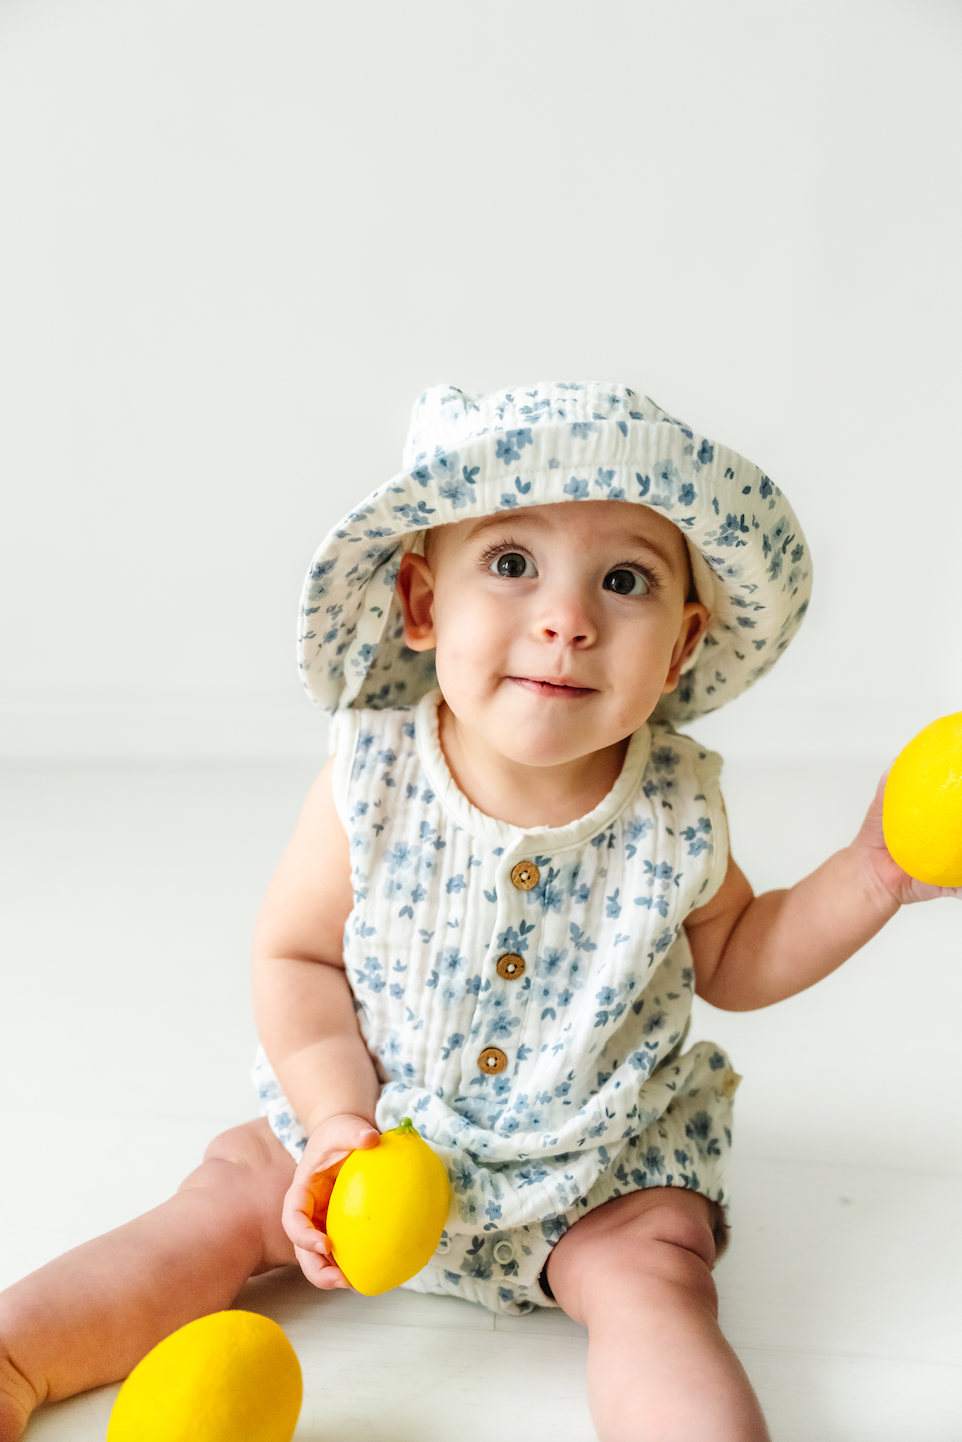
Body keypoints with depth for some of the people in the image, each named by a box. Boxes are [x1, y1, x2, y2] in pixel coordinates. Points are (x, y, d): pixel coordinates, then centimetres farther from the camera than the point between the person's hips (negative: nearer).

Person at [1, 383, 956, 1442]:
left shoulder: (678, 808, -17)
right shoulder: (371, 781, -21)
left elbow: (732, 962, 1)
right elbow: (295, 957, -8)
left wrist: (873, 875, -11)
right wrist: (342, 1123, -19)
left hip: (598, 1160, 0)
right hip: (376, 1123, 1)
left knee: (655, 1276, -22)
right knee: (234, 1196, 0)